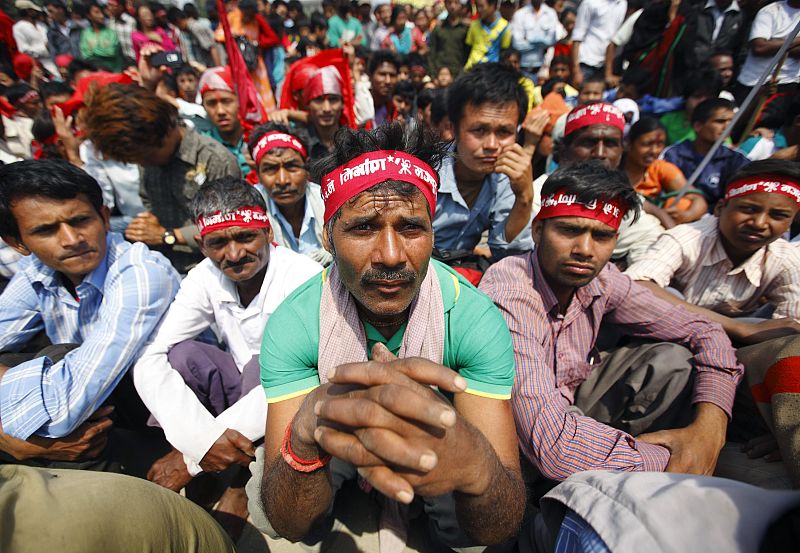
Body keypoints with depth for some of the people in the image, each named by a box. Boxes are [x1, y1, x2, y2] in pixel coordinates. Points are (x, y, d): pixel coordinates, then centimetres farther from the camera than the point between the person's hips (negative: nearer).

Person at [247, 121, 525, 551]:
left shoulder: (477, 320, -29)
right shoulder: (293, 323, -28)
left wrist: (474, 462, -55)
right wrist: (308, 431, -52)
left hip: (438, 433, 0)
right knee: (263, 505, -24)